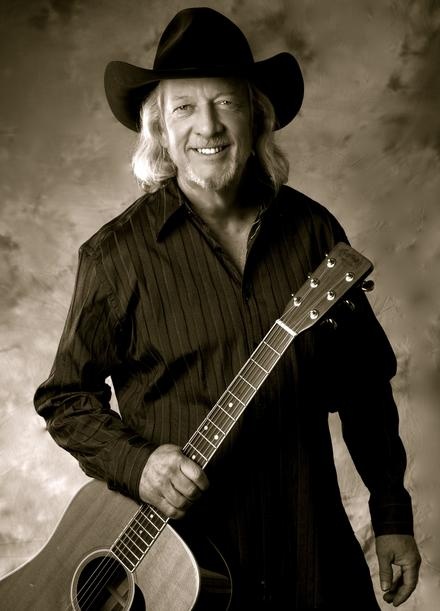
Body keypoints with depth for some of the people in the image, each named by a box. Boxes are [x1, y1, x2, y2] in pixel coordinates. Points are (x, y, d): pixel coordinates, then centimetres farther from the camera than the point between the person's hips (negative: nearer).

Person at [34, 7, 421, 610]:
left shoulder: (313, 230, -2)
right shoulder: (118, 253, -9)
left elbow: (365, 379, 5)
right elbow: (66, 395, 0)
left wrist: (392, 514, 7)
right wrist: (135, 463, -17)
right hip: (174, 548, -2)